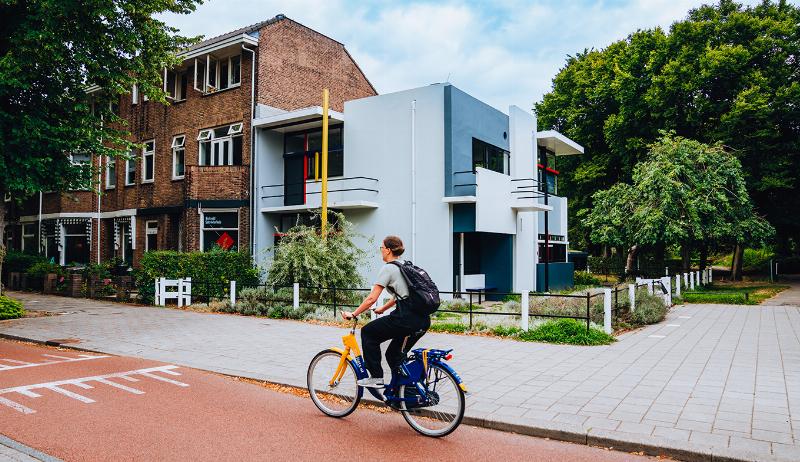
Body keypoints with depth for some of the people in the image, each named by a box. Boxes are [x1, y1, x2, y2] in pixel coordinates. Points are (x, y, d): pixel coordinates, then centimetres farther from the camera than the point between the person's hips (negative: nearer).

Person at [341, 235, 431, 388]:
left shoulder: (388, 268, -4)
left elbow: (372, 298, -8)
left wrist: (353, 314, 2)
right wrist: (381, 309, 39)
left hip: (407, 318, -8)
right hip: (423, 320, 8)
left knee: (368, 332, 10)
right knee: (394, 353, 23)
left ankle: (376, 378, 10)